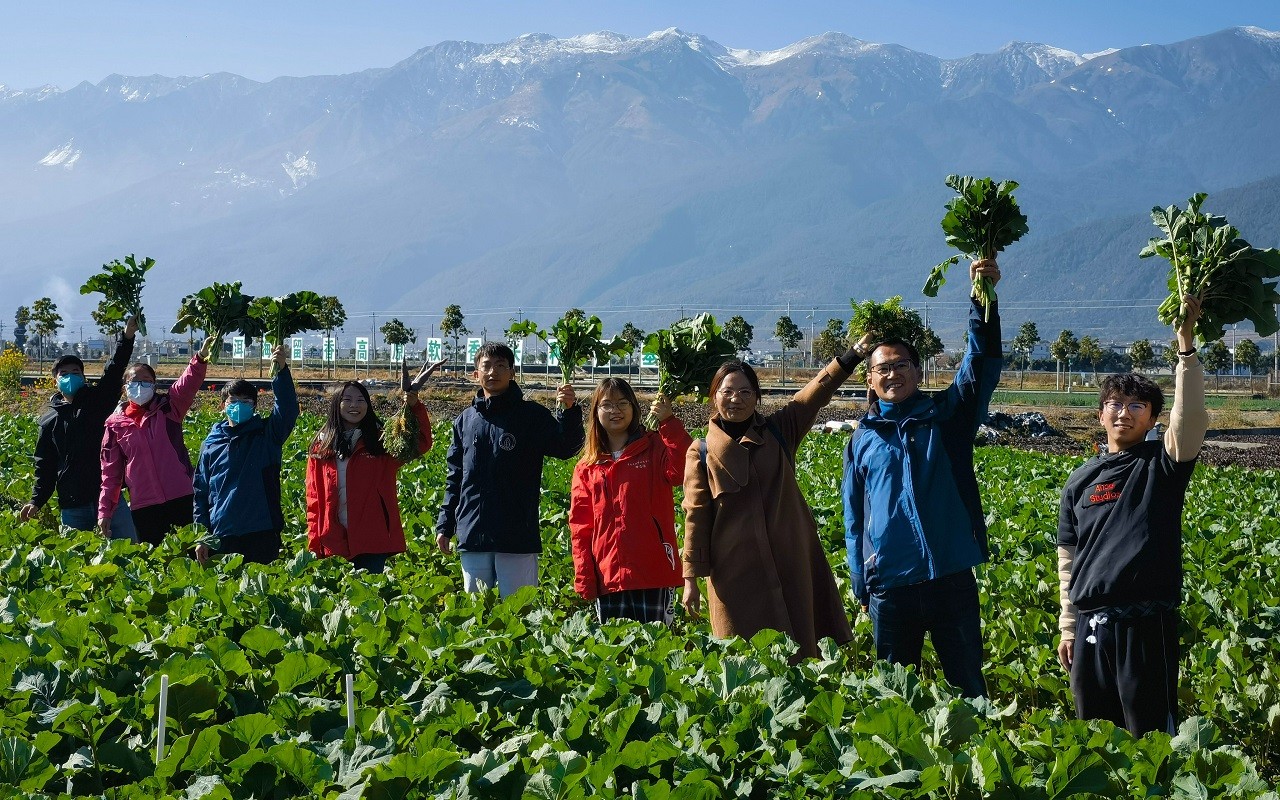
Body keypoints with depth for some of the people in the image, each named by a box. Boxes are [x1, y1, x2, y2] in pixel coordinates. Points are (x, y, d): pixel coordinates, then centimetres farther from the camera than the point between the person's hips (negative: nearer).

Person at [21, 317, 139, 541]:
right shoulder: (50, 419, 13)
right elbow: (44, 464, 13)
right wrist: (36, 501, 4)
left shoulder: (97, 400, 9)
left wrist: (127, 337, -19)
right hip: (72, 506, 1)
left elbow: (114, 371, -5)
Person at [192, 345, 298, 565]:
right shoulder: (211, 443, 11)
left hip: (262, 537, -2)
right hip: (221, 538, 2)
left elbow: (288, 410, -13)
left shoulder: (266, 435, 5)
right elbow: (201, 492, 13)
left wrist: (282, 371, -27)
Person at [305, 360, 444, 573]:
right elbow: (314, 498, 11)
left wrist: (412, 400, -26)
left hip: (373, 544, -2)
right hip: (333, 545, 2)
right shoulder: (321, 447, 11)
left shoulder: (381, 443, 5)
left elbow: (421, 442, -13)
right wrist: (314, 544, 3)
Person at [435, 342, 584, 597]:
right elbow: (455, 478, 17)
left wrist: (570, 411, -29)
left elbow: (565, 448, -13)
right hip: (472, 535, 4)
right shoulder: (465, 420, 13)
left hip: (518, 536, -4)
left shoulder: (532, 416, 1)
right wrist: (444, 526, 12)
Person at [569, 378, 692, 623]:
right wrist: (584, 579, 3)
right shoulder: (587, 467, 14)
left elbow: (681, 470, -16)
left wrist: (669, 423, -21)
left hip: (653, 573, -3)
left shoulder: (655, 448, 6)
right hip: (607, 575, 3)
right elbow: (580, 525, 10)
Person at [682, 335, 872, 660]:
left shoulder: (779, 432, 8)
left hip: (790, 565, 2)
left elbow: (817, 392, -4)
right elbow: (696, 517, 2)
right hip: (735, 570, -2)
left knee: (798, 653, 4)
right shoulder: (702, 452, 4)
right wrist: (691, 578, -2)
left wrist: (852, 355, -18)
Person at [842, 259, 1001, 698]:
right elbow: (854, 517, 13)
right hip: (890, 584, 2)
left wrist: (983, 299, -21)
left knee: (968, 685, 6)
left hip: (952, 577, -1)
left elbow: (982, 364, -8)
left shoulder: (947, 416, 6)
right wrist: (862, 585, 8)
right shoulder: (863, 438, 9)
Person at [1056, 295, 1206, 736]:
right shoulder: (1082, 478, 13)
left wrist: (1186, 347, -25)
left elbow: (1190, 419, -18)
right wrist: (1068, 626, 12)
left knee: (1151, 734, -2)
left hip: (1146, 623, -4)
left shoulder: (1161, 465, 2)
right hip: (1090, 625, 4)